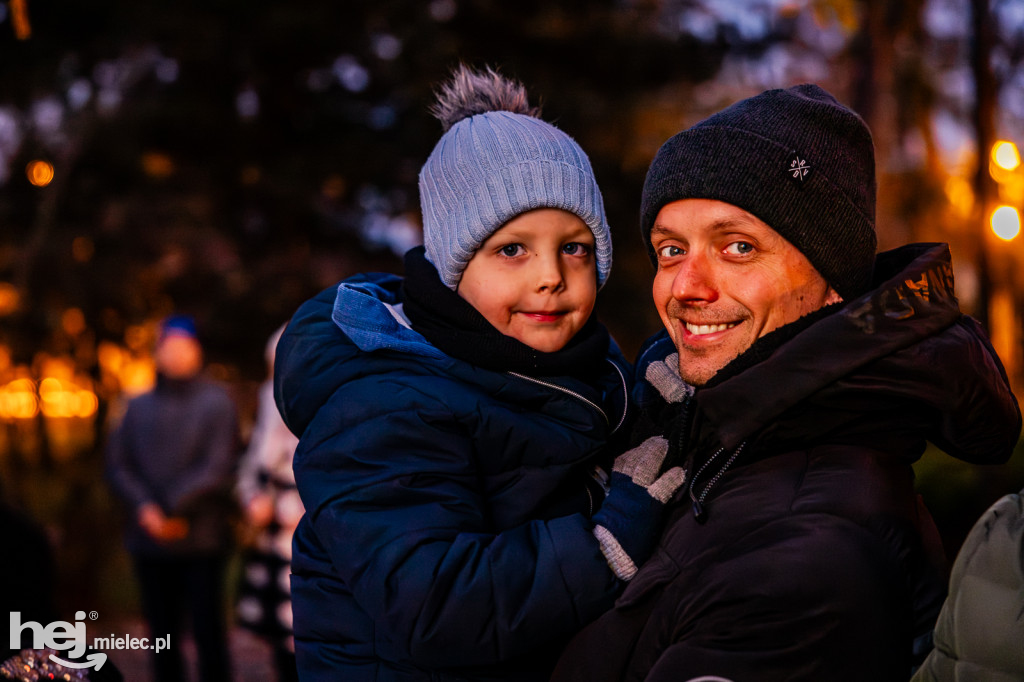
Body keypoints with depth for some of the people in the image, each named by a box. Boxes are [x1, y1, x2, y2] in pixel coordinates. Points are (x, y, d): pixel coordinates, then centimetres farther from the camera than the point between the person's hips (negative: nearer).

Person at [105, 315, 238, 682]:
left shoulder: (217, 402, 2)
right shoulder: (138, 407, 14)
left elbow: (218, 468, -7)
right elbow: (117, 463, 7)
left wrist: (175, 507, -12)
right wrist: (144, 508, -9)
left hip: (201, 539, -4)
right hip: (149, 541, 4)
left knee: (208, 631, -3)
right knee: (162, 637, 9)